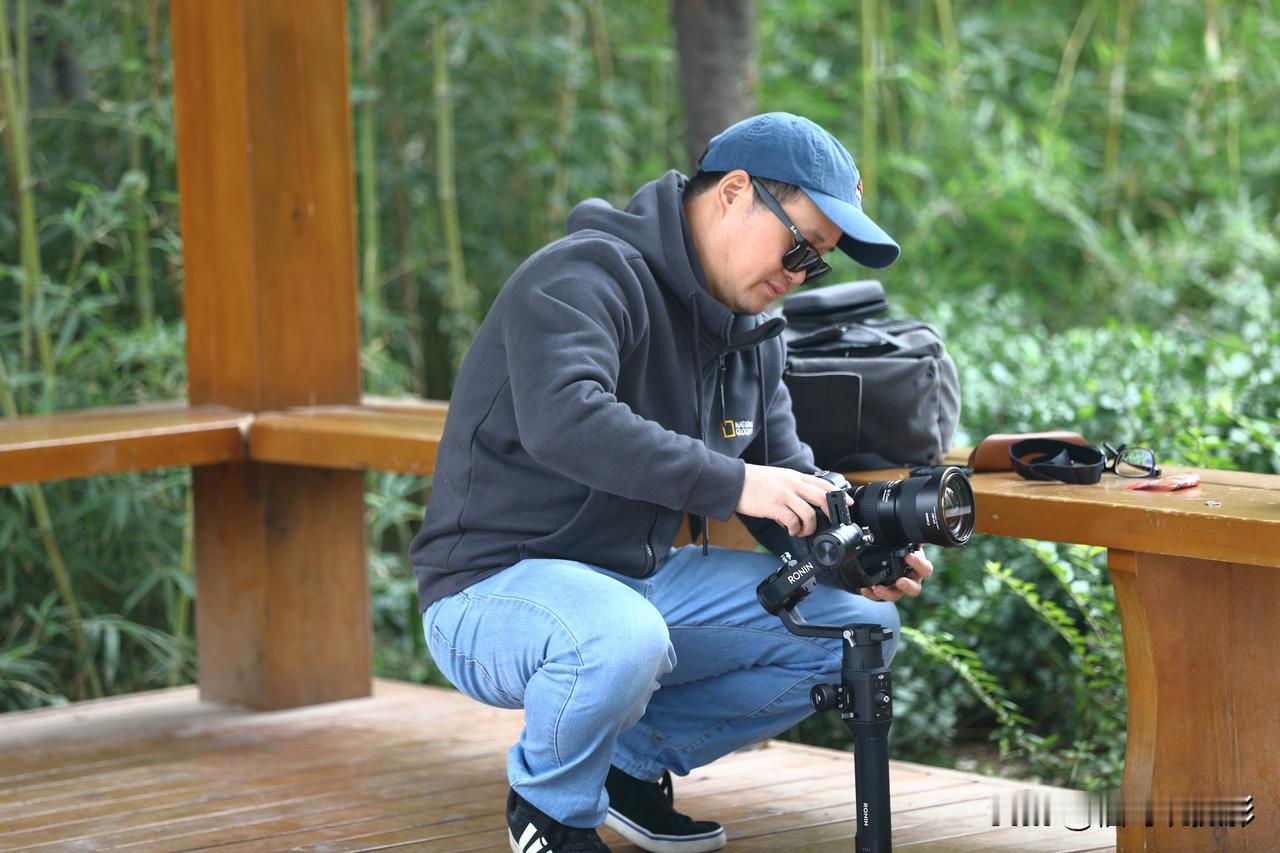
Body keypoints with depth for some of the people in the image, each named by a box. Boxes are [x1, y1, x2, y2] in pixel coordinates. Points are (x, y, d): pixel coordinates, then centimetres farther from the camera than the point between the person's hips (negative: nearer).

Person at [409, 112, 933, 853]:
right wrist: (731, 482, -39)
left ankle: (633, 760, 10)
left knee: (858, 623, 0)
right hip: (498, 586, -8)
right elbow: (562, 419, -36)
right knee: (621, 637, -41)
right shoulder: (585, 277, -18)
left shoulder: (752, 333, 11)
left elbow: (786, 477, 10)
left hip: (642, 582, 9)